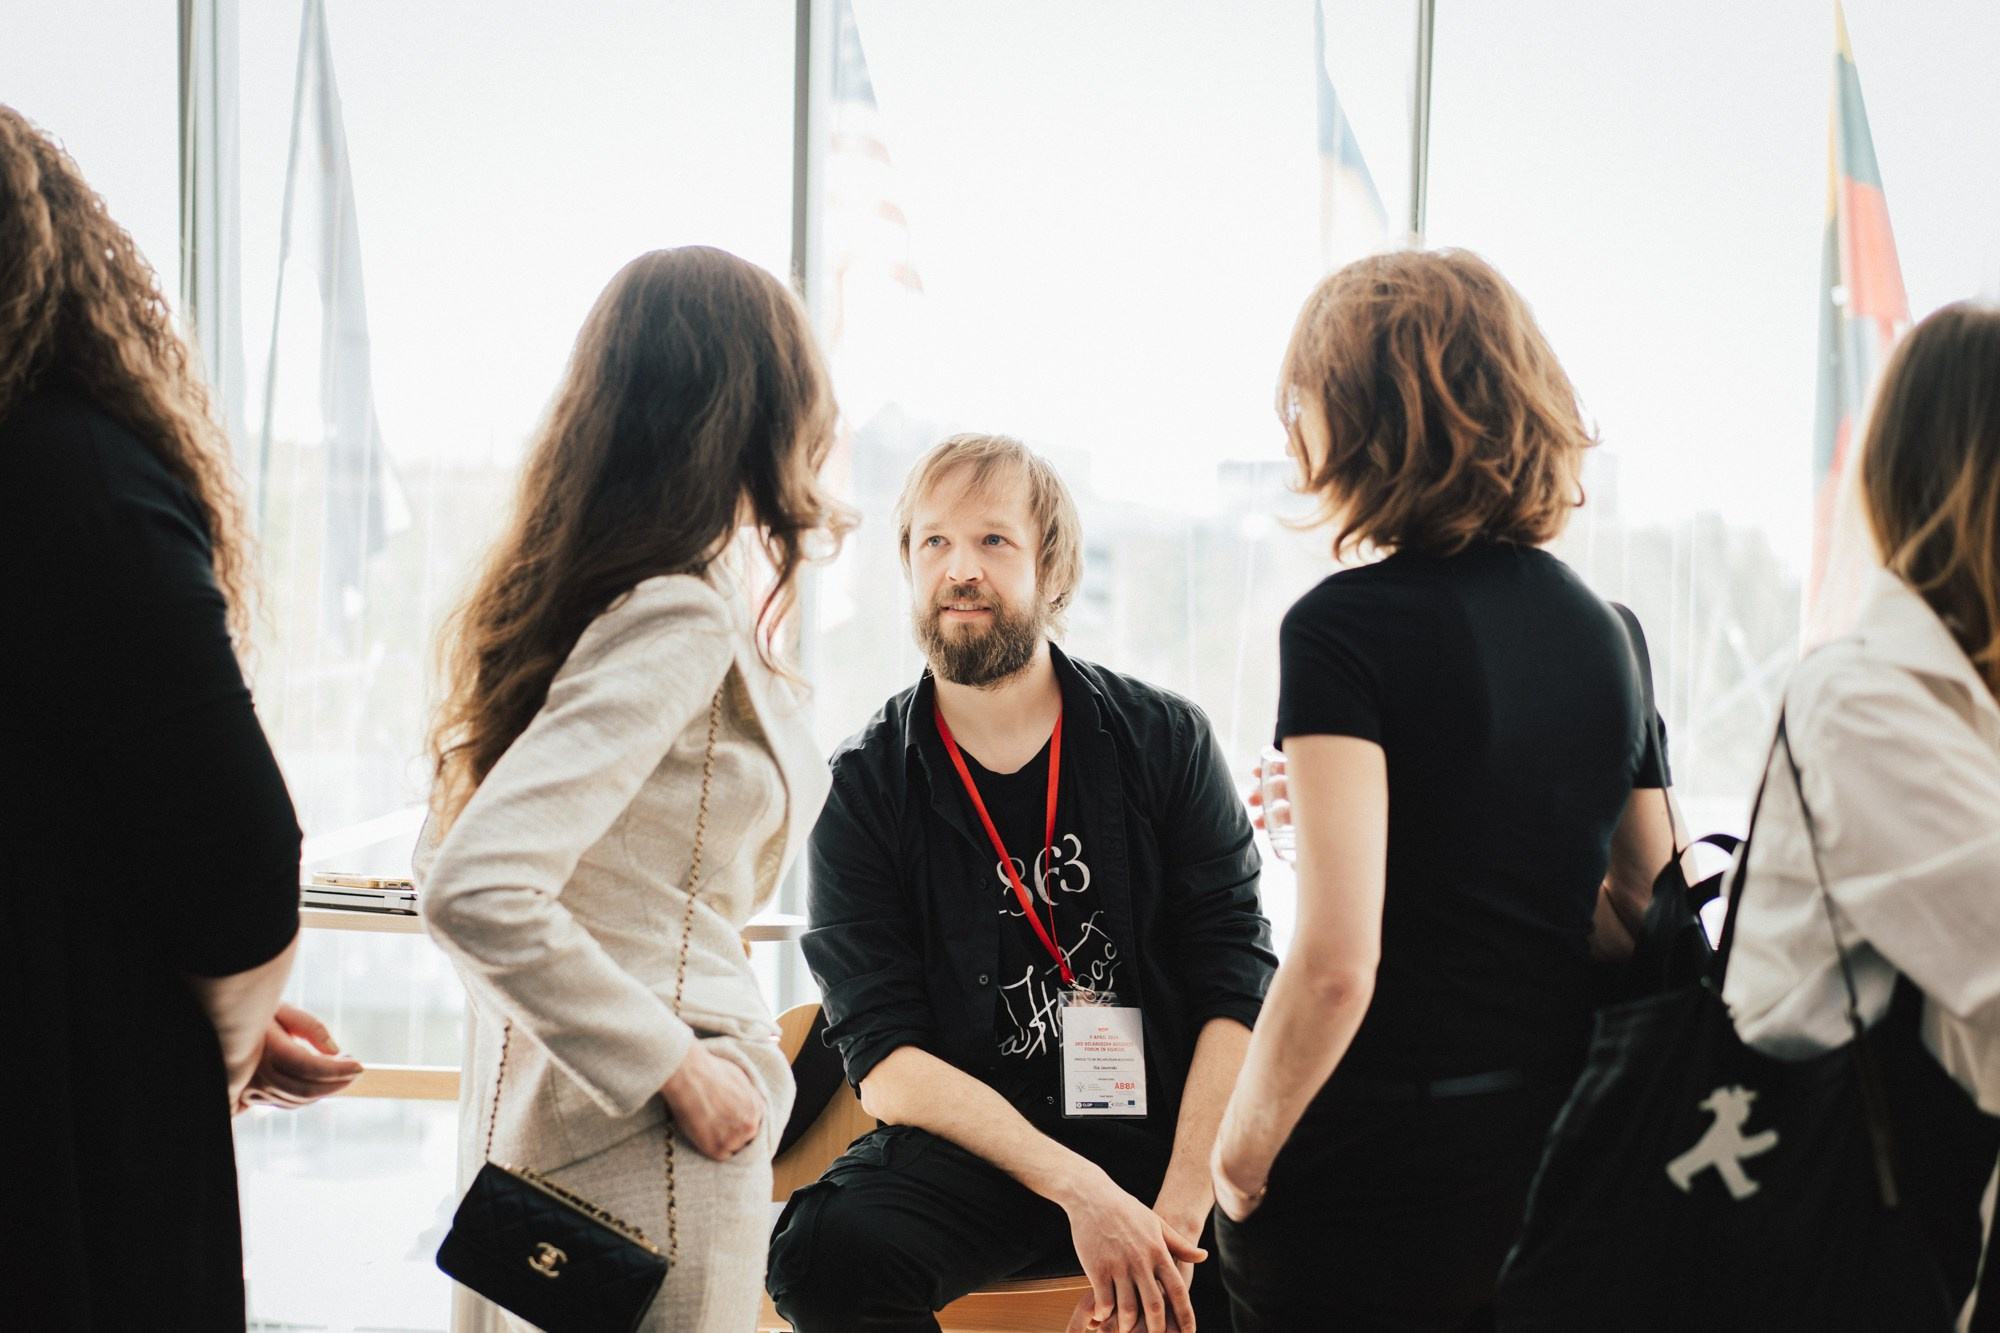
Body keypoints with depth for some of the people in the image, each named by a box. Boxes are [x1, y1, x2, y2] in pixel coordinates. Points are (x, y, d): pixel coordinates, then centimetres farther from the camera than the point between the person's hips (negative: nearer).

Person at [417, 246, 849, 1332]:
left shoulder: (567, 594, 7)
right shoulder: (682, 619, -19)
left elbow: (444, 862, 14)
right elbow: (476, 890, -27)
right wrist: (679, 1068, -20)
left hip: (539, 1111, 9)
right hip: (645, 1158, -9)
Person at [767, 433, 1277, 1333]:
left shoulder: (1167, 742, 5)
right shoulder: (861, 787, 2)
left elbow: (1237, 989, -2)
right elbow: (886, 1060, -6)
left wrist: (1177, 1210, -16)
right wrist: (1077, 1190, -19)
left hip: (1167, 1134, 0)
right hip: (970, 1150, 0)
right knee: (826, 1252, -31)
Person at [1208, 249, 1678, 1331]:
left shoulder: (1346, 626, -14)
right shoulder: (1606, 631, 6)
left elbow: (1334, 964, -22)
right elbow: (1656, 926, 15)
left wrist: (1238, 1157, -7)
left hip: (1368, 1190, -6)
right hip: (1551, 1156, 7)